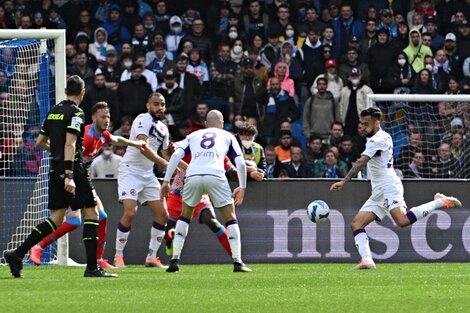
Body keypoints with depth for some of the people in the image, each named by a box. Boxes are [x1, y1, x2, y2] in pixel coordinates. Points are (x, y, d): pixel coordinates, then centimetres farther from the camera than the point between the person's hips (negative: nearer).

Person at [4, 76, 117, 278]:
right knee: (91, 214, 0)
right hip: (72, 169, -8)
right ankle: (92, 267, -4)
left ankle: (18, 254, -2)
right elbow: (70, 144, -19)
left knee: (56, 219, 9)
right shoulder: (76, 113, -10)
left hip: (55, 169, 8)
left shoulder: (54, 112, 14)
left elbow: (40, 142, 21)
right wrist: (69, 176, -24)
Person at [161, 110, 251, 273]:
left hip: (193, 175, 2)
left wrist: (166, 181, 12)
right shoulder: (228, 137, 26)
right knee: (230, 218, 14)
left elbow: (176, 155, 13)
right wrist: (242, 187, 21)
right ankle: (237, 262, 4)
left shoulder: (193, 136, 29)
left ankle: (175, 259, 15)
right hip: (216, 175, -2)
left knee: (185, 216, 24)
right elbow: (240, 163, 15)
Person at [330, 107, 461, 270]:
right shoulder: (385, 136, 19)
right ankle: (367, 261, -13)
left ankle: (440, 202, -14)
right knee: (356, 224, 0)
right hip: (378, 193, 10)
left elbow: (361, 163, -22)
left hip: (388, 187, -10)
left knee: (403, 221, -30)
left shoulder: (377, 140, -10)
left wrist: (344, 181, -29)